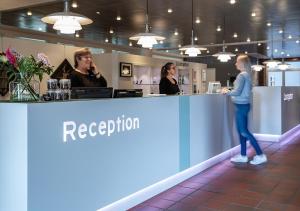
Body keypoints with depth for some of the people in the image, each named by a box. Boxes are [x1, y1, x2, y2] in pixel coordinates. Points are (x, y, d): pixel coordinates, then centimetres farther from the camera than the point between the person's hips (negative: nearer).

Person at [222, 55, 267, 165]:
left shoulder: (242, 75, -17)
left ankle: (260, 155, 1)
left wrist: (226, 92, -4)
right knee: (241, 131, 14)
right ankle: (243, 156, 21)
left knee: (244, 132, -3)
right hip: (243, 105, 9)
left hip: (241, 106, -9)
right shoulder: (248, 75, 12)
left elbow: (237, 92, -20)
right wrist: (230, 91, 15)